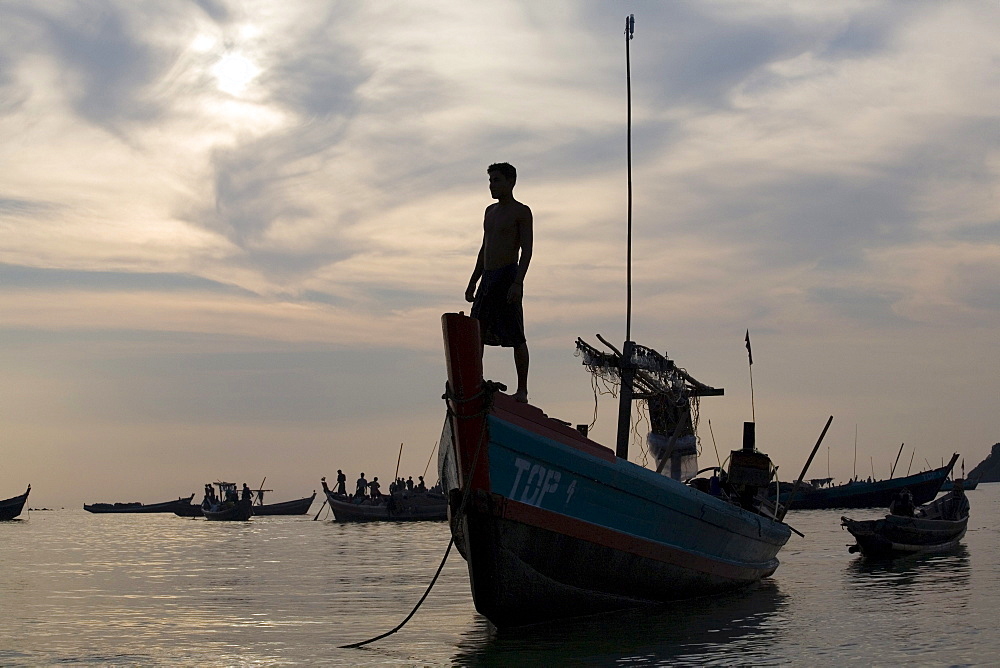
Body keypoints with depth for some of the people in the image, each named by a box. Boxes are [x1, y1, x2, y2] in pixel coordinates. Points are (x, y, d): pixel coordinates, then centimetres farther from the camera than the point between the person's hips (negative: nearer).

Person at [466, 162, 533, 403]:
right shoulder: (490, 211, 19)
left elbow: (527, 250, -11)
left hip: (508, 277, -8)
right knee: (476, 332, 5)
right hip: (487, 278, 8)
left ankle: (522, 390, -3)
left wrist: (517, 283, -22)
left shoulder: (521, 212, -4)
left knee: (516, 337, -6)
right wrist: (473, 282, 20)